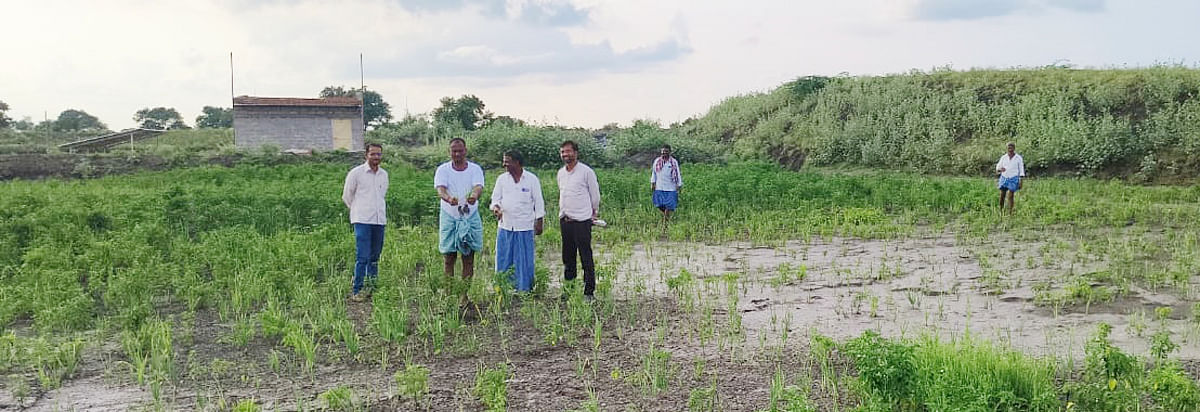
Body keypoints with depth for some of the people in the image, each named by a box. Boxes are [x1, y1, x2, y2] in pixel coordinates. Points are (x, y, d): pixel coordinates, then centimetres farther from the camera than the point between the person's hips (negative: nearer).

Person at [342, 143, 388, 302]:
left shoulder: (384, 175, 12)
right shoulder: (356, 173, -3)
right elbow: (346, 196, 7)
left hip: (379, 220, 5)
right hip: (362, 221, -5)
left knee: (374, 258, 9)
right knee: (362, 257, -11)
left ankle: (372, 289, 16)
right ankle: (356, 291, -6)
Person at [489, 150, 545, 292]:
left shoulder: (532, 179, -1)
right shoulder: (502, 179, 7)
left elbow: (538, 202, 3)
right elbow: (495, 198, 7)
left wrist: (539, 222, -1)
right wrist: (496, 208, -15)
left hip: (525, 227, -3)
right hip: (505, 226, 3)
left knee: (525, 261, 2)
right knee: (503, 260, 6)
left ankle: (525, 290, 13)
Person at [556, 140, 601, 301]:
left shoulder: (586, 171, -8)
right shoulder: (560, 173, 11)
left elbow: (595, 195, 1)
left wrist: (594, 213, 10)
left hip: (582, 220, -6)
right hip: (564, 220, 6)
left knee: (586, 258, -4)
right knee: (567, 257, 13)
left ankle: (589, 291, 2)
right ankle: (568, 288, 23)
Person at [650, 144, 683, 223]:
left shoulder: (674, 162, -1)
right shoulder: (657, 161, 5)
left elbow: (677, 174, 2)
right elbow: (654, 173, 13)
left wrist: (679, 185, 0)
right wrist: (652, 183, 9)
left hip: (670, 188, -2)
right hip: (659, 187, 2)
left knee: (668, 206, -4)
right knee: (659, 205, 2)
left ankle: (665, 221, 5)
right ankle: (666, 215, 29)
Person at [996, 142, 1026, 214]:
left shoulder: (1019, 158, -2)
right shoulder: (1003, 157, 5)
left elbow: (1021, 170, 0)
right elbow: (998, 167, 7)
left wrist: (1021, 182, -7)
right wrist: (1000, 169, -18)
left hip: (1013, 179, -3)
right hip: (1004, 178, 3)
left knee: (1010, 196, -8)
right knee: (1002, 196, 0)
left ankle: (1010, 213, -3)